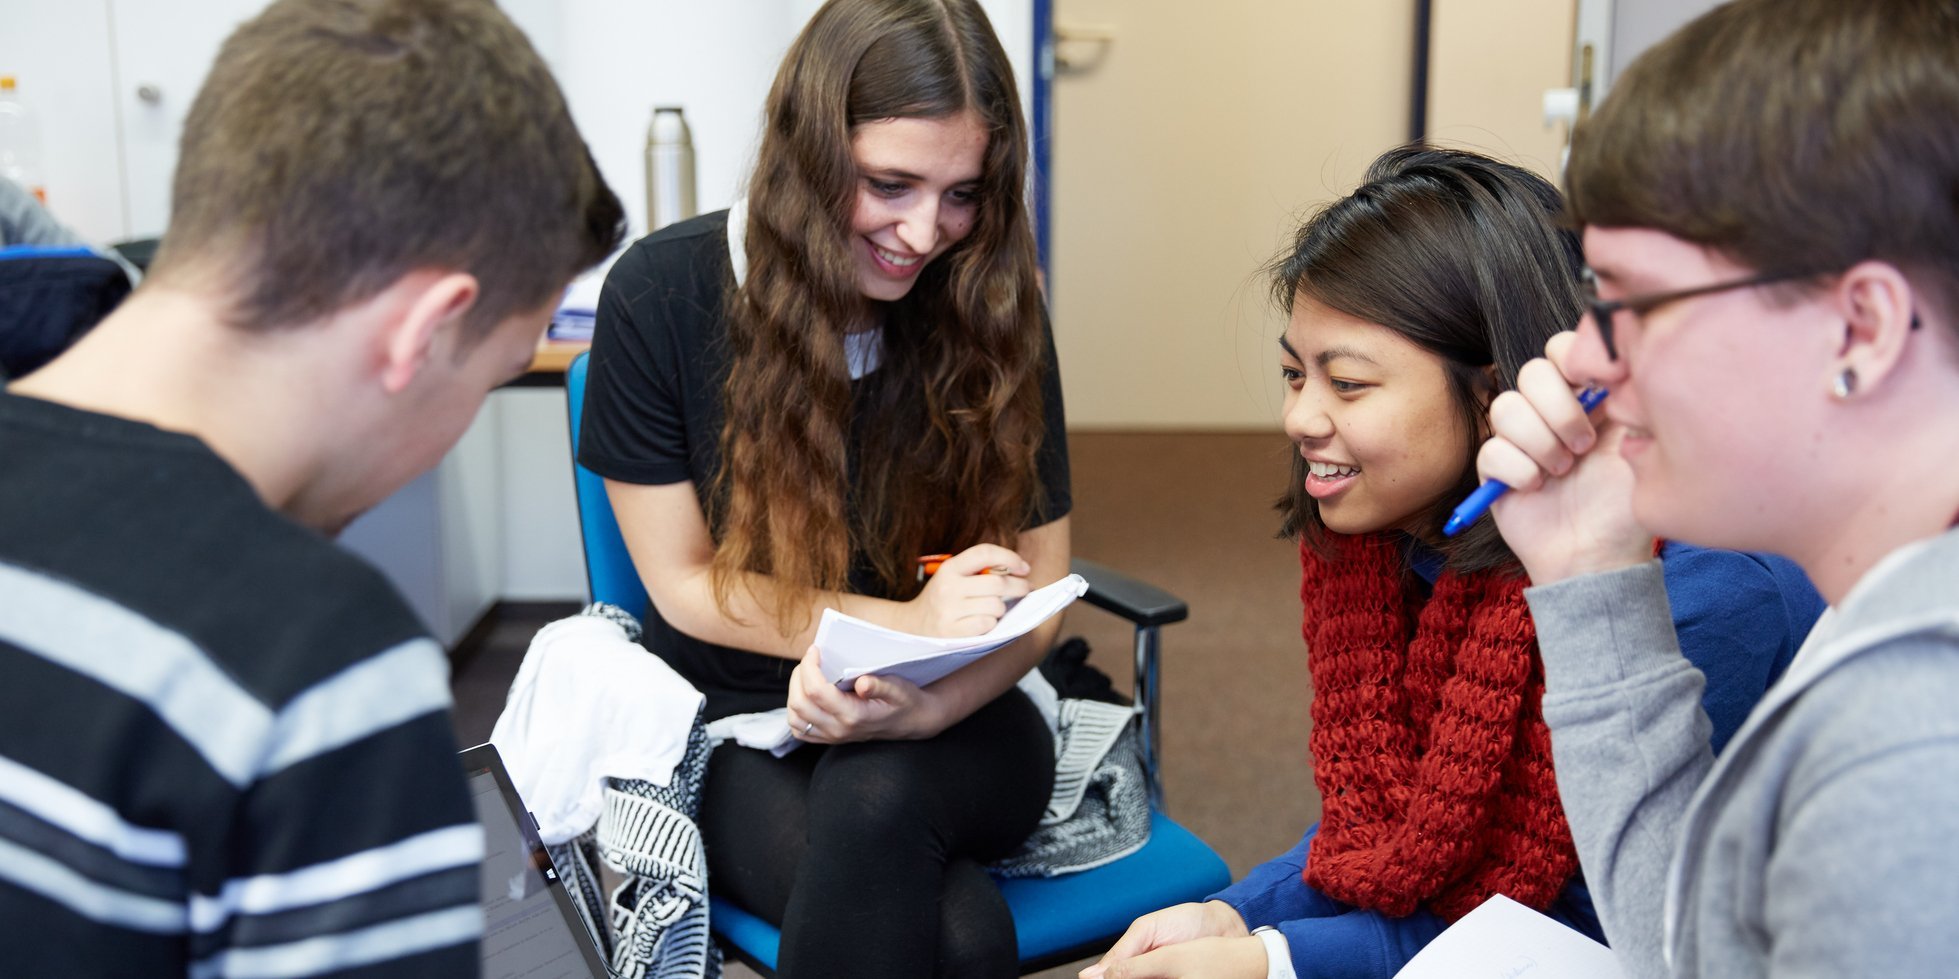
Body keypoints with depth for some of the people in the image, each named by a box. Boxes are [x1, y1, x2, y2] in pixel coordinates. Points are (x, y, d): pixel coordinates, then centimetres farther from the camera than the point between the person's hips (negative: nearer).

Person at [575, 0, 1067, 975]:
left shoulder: (990, 304, -5)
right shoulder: (663, 292, -11)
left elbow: (1038, 589, -1)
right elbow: (686, 585, -5)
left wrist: (923, 703, -23)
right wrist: (910, 624, -18)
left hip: (954, 722, 2)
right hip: (732, 732, -2)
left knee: (875, 799, -36)